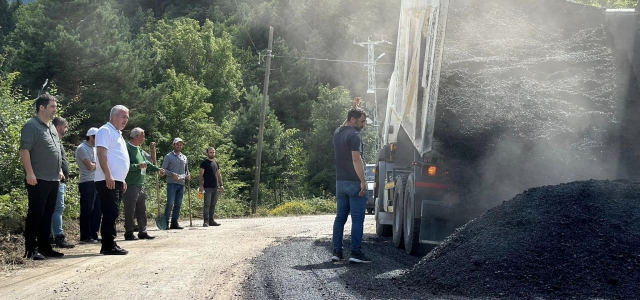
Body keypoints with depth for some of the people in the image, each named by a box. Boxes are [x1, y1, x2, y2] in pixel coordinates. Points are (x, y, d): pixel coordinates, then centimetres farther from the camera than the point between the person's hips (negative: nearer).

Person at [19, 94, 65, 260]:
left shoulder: (52, 127, 18)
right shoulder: (32, 126, -9)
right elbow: (24, 150, -16)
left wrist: (60, 171, 21)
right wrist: (30, 173, -23)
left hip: (53, 179, 9)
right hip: (38, 179, -9)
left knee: (47, 215, 11)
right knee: (35, 214, -6)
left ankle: (45, 247, 17)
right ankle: (30, 249, -3)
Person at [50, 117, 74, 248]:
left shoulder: (58, 142, 22)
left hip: (61, 181, 11)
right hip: (58, 180, -11)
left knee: (57, 208, 10)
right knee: (58, 208, -12)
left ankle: (50, 236, 13)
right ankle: (59, 238, -14)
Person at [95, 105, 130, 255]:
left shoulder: (118, 134, 23)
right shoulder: (105, 131, -7)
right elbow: (101, 153, -18)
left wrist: (122, 180, 24)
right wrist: (108, 175, -25)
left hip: (117, 181, 10)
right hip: (108, 180, -10)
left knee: (112, 213, 10)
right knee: (111, 213, -11)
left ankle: (108, 245, 14)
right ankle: (109, 246, -10)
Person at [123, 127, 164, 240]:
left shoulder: (139, 149, 17)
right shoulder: (127, 148, -13)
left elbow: (146, 162, 30)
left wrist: (157, 169, 33)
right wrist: (138, 166, -22)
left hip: (140, 185, 10)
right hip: (131, 185, -10)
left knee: (142, 210, 12)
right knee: (130, 210, -4)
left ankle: (142, 232, 18)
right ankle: (129, 233, 2)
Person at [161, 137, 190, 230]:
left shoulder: (184, 157, 18)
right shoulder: (169, 156, 2)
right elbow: (163, 169, -2)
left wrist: (187, 175, 6)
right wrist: (172, 174, -17)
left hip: (181, 183, 6)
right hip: (172, 183, -6)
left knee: (178, 204, 6)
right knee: (170, 203, -11)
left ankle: (174, 223, 10)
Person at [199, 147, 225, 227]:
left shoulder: (216, 163, 17)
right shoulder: (204, 163, -1)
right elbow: (201, 175, -5)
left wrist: (221, 185, 13)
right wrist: (201, 185, -13)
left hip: (215, 187, 6)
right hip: (207, 187, -6)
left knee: (213, 205, 8)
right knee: (207, 205, -7)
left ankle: (211, 220, 13)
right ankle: (206, 221, -8)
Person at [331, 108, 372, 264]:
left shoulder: (338, 133, 12)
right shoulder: (354, 135, -14)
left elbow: (345, 125, 37)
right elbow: (356, 159, -23)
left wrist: (354, 109, 35)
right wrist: (363, 181, -24)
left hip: (340, 181, 8)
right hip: (354, 182, -8)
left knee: (340, 217, 11)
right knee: (357, 219, -5)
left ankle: (337, 251, 11)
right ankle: (356, 253, -7)